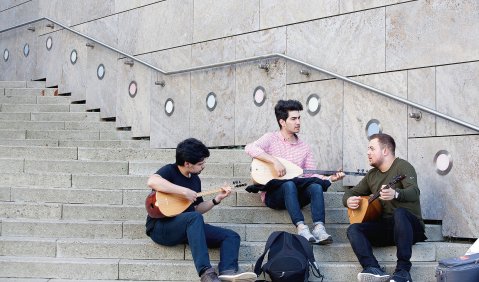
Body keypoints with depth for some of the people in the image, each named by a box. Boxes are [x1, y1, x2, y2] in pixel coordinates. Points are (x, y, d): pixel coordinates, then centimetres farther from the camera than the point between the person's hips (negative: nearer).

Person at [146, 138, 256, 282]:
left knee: (231, 236, -7)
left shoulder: (195, 179, 16)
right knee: (194, 217, -38)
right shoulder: (169, 171, -7)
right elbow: (152, 182, -30)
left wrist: (217, 199, 7)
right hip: (161, 227, -8)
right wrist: (185, 192, -28)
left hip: (189, 228, 8)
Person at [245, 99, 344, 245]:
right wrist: (274, 161, -28)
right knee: (289, 184, -36)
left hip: (294, 195, 4)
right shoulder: (271, 138, 0)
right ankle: (301, 228, -46)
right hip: (273, 194, -4)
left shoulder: (304, 147, 14)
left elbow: (311, 176, 10)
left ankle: (319, 228, -41)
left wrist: (330, 178, -8)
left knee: (315, 187, -25)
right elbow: (250, 148, -20)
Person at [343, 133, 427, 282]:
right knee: (353, 229, -17)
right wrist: (348, 200, 0)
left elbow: (414, 192, -23)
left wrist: (395, 194, -46)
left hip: (410, 226, -6)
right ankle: (373, 270, -38)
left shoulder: (402, 166, -5)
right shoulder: (372, 175, 17)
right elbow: (351, 192, 26)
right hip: (385, 227, 6)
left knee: (399, 213, -38)